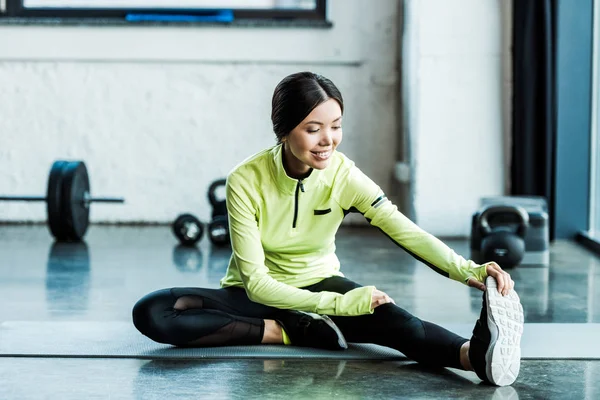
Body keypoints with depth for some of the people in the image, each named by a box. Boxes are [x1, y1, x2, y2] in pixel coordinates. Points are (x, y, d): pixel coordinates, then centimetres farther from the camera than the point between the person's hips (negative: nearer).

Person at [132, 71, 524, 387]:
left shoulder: (343, 174, -15)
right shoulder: (245, 181, -22)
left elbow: (406, 230, -26)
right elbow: (255, 282, -24)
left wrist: (469, 271, -45)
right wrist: (335, 305, -38)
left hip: (319, 285, 1)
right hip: (256, 295, 0)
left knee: (389, 316, -33)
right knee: (151, 312, -28)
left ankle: (476, 353, -61)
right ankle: (291, 333, -27)